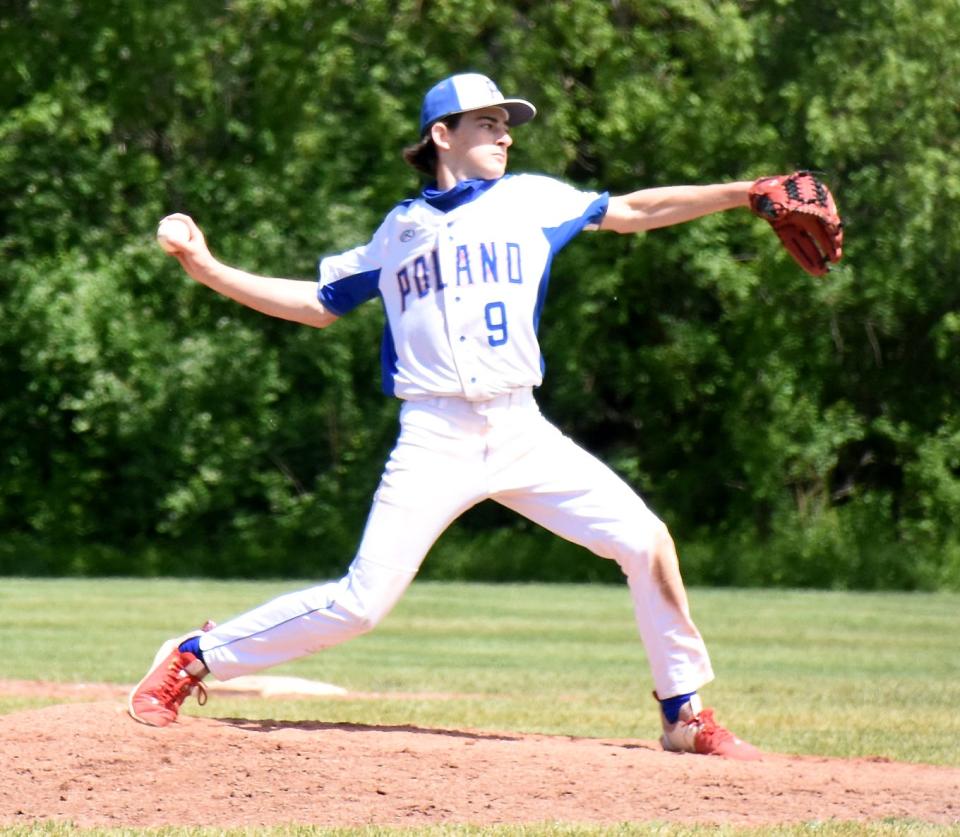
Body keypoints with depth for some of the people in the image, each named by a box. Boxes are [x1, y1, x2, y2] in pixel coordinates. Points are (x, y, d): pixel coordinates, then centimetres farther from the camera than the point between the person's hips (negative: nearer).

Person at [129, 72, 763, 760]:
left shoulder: (530, 200, 13)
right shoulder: (399, 231, 12)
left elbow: (634, 211, 14)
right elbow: (320, 304, 20)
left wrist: (744, 193, 6)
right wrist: (210, 271, 12)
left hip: (522, 433, 2)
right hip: (435, 439, -2)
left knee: (646, 541, -9)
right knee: (363, 600, -11)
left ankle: (685, 716, 6)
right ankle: (191, 660, 5)